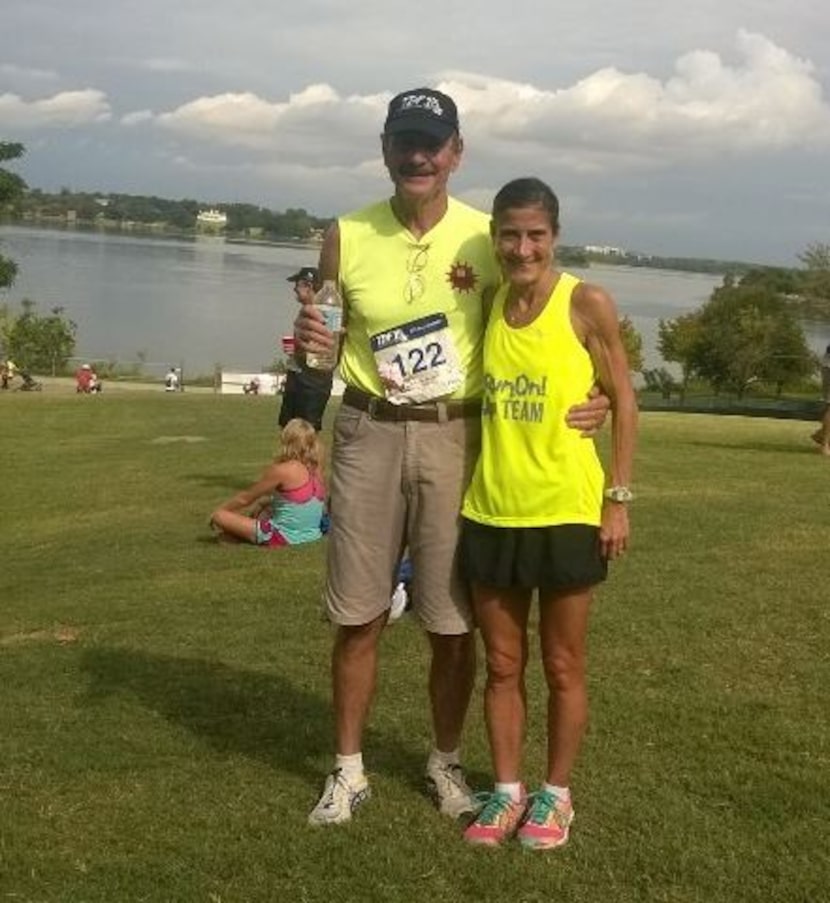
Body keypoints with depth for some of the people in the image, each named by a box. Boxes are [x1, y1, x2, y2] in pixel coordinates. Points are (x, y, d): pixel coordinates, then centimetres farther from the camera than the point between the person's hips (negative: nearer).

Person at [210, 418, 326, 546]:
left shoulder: (282, 470, -16)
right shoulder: (316, 469, 3)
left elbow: (245, 498, -5)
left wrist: (219, 510, 11)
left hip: (284, 537, -8)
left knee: (220, 517, -8)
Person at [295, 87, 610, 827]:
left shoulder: (487, 237, -2)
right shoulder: (347, 237, 0)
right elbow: (326, 342, 9)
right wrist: (310, 341, -15)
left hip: (455, 438, 0)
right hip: (369, 434, 1)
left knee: (455, 620, 6)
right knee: (358, 616, 6)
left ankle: (447, 764, 27)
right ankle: (348, 770, 22)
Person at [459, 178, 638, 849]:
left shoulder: (587, 304, -8)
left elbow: (624, 403, -5)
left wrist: (619, 498, -8)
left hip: (566, 513, -4)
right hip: (491, 512, 4)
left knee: (563, 666, 9)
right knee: (502, 664, 12)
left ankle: (556, 794, 24)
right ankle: (507, 791, 25)